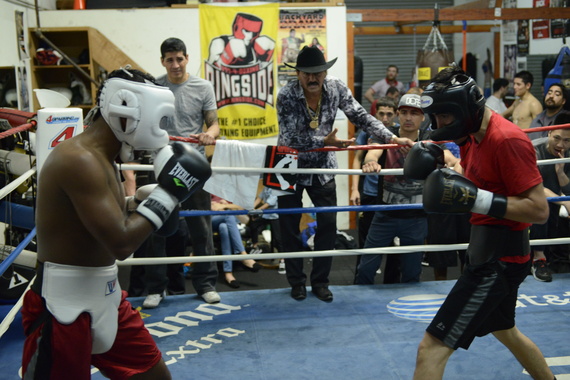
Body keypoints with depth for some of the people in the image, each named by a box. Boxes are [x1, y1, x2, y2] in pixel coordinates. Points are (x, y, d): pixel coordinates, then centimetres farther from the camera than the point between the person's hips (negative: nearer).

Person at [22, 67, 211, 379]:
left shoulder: (101, 158, 8)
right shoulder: (79, 159, -22)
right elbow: (121, 243, -26)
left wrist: (139, 205, 1)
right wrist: (168, 191, -17)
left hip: (105, 297, 10)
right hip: (63, 305, -9)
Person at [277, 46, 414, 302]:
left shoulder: (336, 88, -11)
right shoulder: (286, 96, -20)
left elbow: (361, 117, -8)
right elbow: (291, 138, -25)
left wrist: (392, 138, -19)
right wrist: (325, 141, -38)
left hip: (323, 168, 3)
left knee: (328, 224, 0)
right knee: (290, 226, 3)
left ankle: (320, 282, 15)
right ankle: (296, 281, 20)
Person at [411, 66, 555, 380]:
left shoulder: (507, 140, -22)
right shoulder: (474, 134, 7)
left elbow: (539, 210, -22)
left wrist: (478, 199, -30)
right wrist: (439, 172, 0)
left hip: (499, 259, -11)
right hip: (489, 250, 11)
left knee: (432, 348, -11)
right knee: (505, 331, 32)